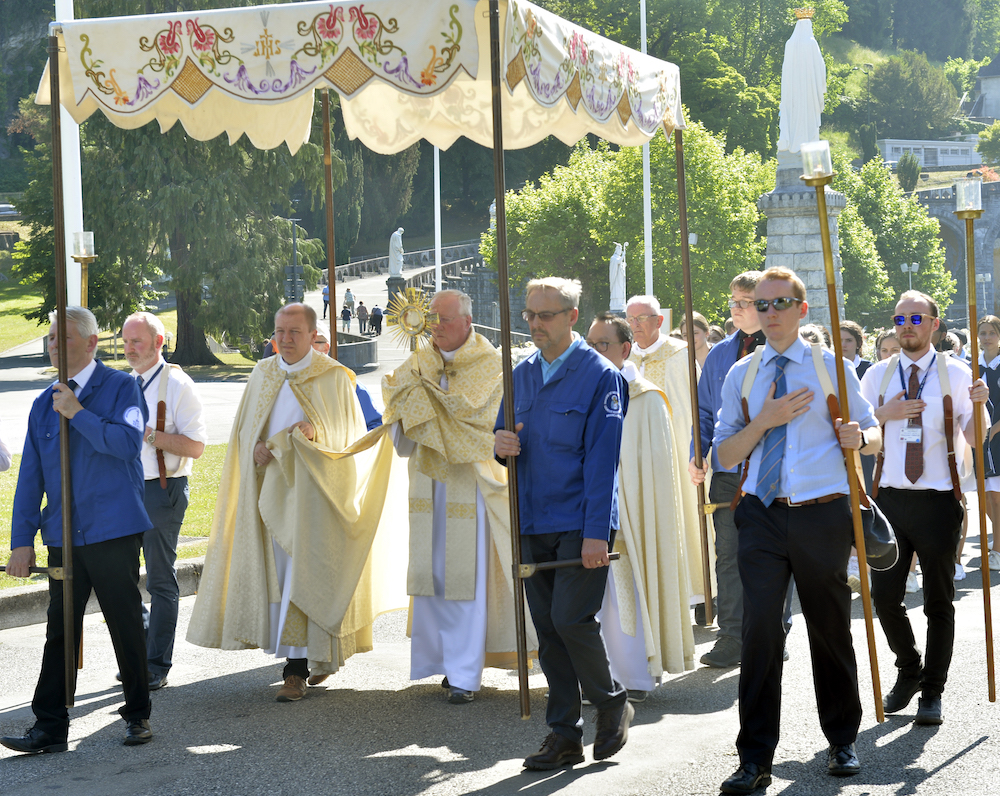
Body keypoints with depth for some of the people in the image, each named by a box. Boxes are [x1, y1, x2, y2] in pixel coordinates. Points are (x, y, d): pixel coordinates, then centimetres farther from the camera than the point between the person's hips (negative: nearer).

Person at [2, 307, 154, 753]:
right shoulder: (44, 405, 13)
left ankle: (137, 716, 18)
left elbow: (128, 441, -18)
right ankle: (50, 728, 6)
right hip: (63, 536, 4)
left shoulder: (120, 388, -1)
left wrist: (78, 414, -15)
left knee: (126, 625, 4)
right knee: (60, 630, 4)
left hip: (113, 531, -4)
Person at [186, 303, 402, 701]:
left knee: (305, 574, -9)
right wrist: (255, 448, -7)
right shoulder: (262, 376, 11)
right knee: (277, 572, 5)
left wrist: (318, 433, -21)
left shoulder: (334, 378, -3)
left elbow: (352, 434, -3)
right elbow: (244, 428, 15)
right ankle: (320, 655, 19)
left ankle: (296, 668, -9)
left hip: (315, 489, -5)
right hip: (272, 486, 5)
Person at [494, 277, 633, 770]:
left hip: (580, 523, -6)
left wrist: (596, 532, -17)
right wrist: (502, 443, -6)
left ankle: (611, 704, 12)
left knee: (571, 619, -13)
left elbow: (602, 458, -11)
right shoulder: (522, 375, 12)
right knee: (548, 630, 6)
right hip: (533, 524, 6)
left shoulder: (599, 375, -6)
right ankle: (564, 735, 13)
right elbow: (508, 437, 21)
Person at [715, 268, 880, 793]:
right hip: (762, 516, 1)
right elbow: (725, 456, 7)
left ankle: (841, 742, 28)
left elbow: (874, 434, 9)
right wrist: (765, 420, -9)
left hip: (822, 514, -1)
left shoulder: (830, 367, 4)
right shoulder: (741, 375, 8)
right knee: (759, 630, -9)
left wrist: (858, 437, -15)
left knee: (830, 629, 10)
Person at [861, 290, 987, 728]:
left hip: (938, 499, -2)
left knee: (939, 600, 3)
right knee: (885, 595, 1)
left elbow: (974, 440, -3)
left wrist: (978, 406, -21)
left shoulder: (955, 373, 1)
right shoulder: (878, 375, 7)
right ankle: (909, 670, 26)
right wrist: (884, 414, -10)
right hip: (891, 497, 2)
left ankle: (932, 693, 15)